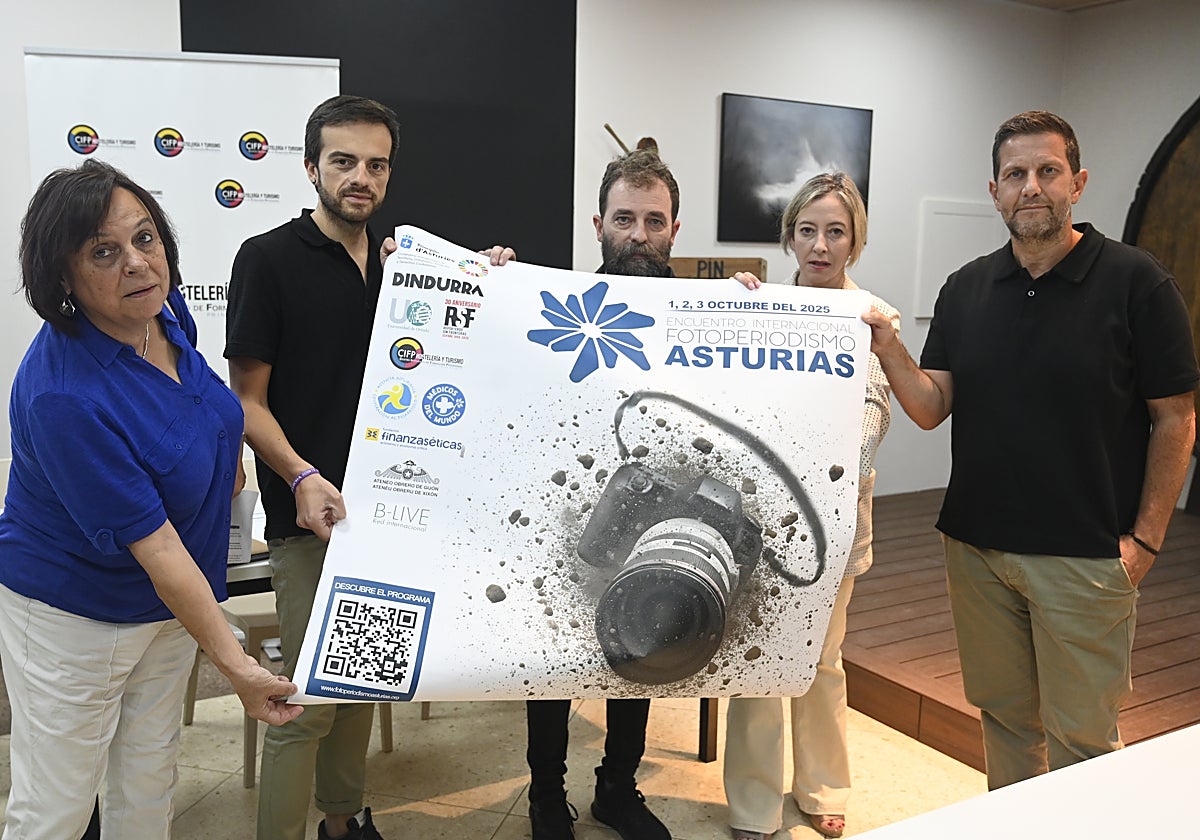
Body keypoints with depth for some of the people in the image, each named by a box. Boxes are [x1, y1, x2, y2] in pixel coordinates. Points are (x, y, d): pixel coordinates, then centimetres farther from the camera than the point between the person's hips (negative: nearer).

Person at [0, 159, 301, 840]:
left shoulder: (164, 309, -10)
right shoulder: (62, 396, -33)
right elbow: (154, 543, -30)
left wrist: (226, 456, 16)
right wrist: (236, 664, -27)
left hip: (170, 601, 7)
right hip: (74, 615, -7)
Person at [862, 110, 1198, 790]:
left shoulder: (1137, 282, -7)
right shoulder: (967, 288, 5)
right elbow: (931, 408, -1)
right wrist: (888, 349, -18)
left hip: (1086, 554, -4)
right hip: (977, 543, 4)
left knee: (1081, 736, 6)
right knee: (1003, 715, 18)